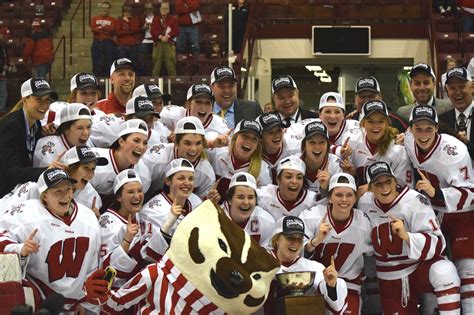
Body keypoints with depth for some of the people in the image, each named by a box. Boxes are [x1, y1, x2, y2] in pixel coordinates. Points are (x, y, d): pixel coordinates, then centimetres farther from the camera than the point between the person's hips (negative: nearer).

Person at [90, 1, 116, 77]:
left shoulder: (112, 20, 8)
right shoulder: (94, 19, 12)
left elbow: (112, 29, -10)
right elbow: (93, 29, -4)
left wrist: (100, 27, -15)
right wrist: (106, 30, -13)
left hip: (109, 43, -1)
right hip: (97, 43, 1)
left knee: (108, 64, -2)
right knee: (96, 64, 0)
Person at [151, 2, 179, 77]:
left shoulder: (173, 19, 10)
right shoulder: (155, 19, 14)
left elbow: (176, 30, -2)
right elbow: (153, 30, 2)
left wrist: (167, 36, -15)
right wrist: (160, 37, -14)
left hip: (169, 44, -2)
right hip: (158, 43, 2)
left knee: (170, 63, -6)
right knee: (157, 63, 0)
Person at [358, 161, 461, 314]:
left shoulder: (414, 201, -19)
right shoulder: (364, 203, -3)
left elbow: (437, 244, -24)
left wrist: (406, 235, -37)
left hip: (420, 265, -4)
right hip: (391, 278, 5)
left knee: (444, 272, -37)